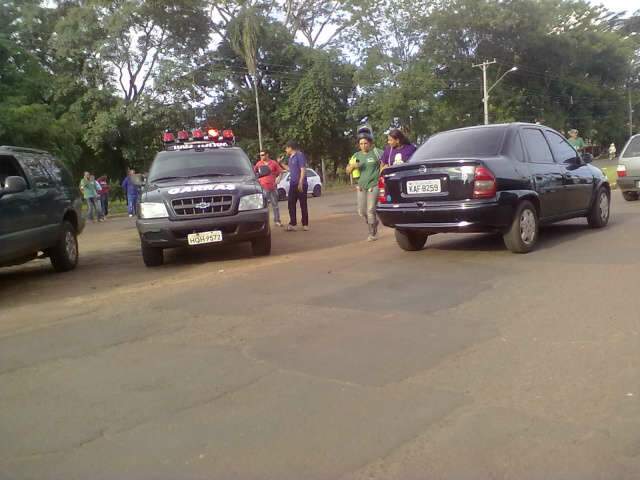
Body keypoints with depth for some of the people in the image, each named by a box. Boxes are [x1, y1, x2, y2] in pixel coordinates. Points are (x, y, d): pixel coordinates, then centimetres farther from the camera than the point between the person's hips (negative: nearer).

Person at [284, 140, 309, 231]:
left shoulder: (300, 155, -10)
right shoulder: (291, 157, 15)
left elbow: (303, 169, -15)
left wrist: (300, 183, -21)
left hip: (300, 184, -8)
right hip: (292, 184, 8)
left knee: (303, 204, 0)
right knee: (291, 204, 3)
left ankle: (305, 224, 7)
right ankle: (292, 224, 5)